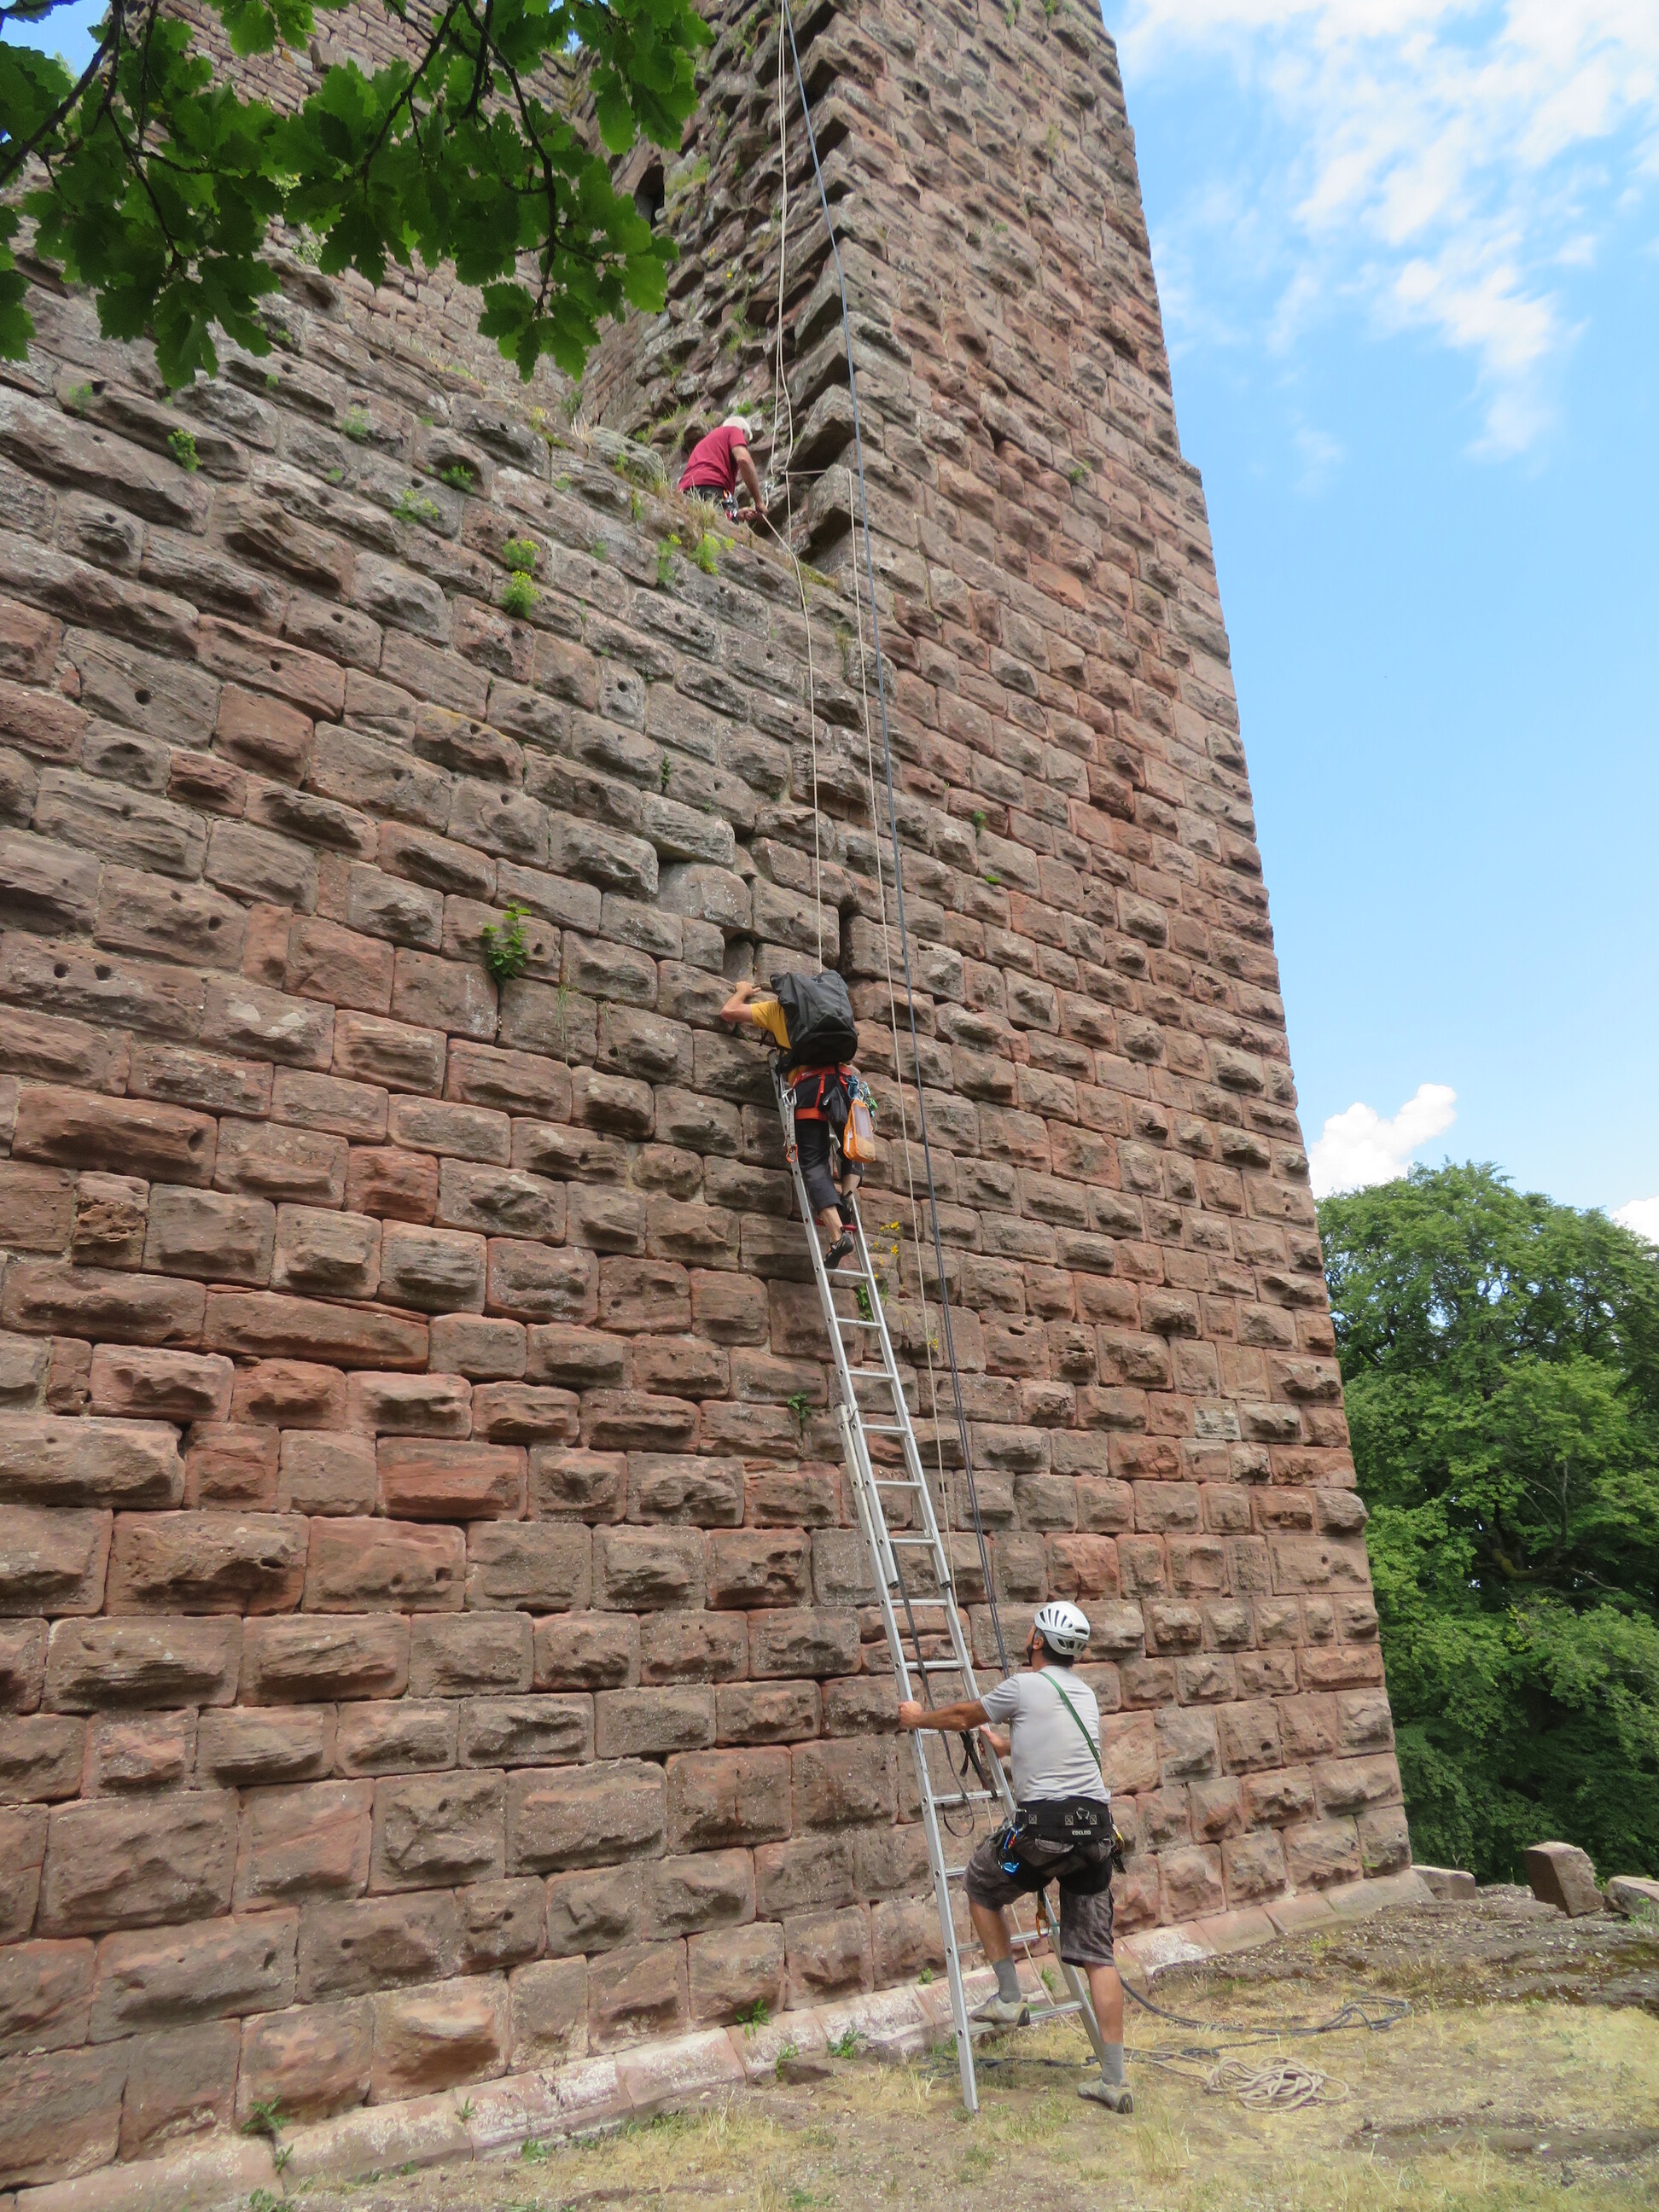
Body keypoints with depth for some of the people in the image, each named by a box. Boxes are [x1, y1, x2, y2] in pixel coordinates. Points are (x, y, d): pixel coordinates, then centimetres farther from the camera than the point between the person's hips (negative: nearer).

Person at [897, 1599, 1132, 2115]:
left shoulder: (1026, 1686, -2)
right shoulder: (1084, 1693, 18)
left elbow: (964, 1714, 13)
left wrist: (918, 1717, 31)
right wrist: (1003, 1744, 54)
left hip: (1044, 1828, -6)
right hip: (1097, 1831, 6)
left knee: (980, 1884, 20)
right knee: (1096, 1954, 9)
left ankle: (1008, 1997, 20)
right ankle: (1114, 2079, 7)